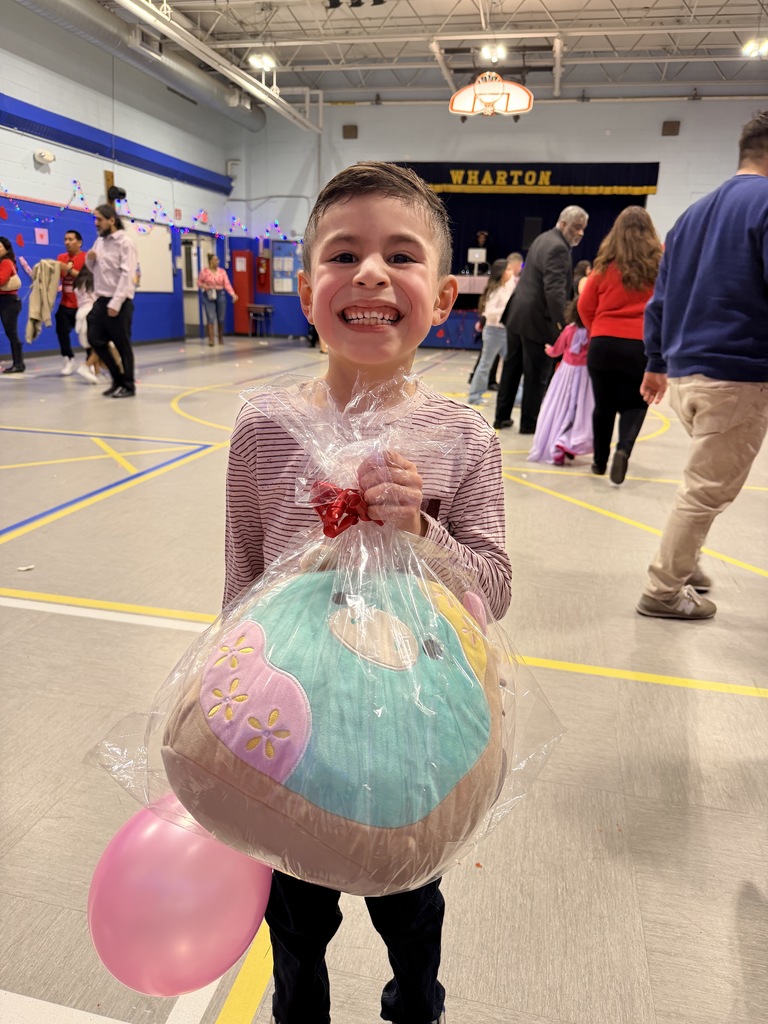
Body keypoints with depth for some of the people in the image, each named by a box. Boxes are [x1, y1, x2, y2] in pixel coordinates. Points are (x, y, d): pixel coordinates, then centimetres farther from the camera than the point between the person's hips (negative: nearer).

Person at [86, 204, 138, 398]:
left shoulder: (125, 243, -9)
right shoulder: (99, 241, 14)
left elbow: (127, 275, -16)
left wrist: (115, 303, -21)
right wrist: (90, 260, -1)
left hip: (119, 302, -8)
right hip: (101, 300, 8)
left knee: (122, 344, -1)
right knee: (95, 339, 6)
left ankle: (128, 385, 10)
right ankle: (118, 378, 19)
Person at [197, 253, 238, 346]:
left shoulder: (222, 271, 2)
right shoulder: (204, 271, -3)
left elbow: (227, 284, -5)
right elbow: (199, 283, 5)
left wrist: (233, 294, -19)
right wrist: (206, 287, -16)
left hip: (220, 295, 2)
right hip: (209, 296, -2)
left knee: (221, 318, 8)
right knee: (210, 318, -10)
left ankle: (221, 338, 24)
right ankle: (211, 339, -10)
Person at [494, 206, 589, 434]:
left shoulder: (544, 239, 15)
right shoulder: (558, 248, -16)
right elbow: (555, 289, -26)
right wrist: (562, 322, -30)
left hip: (517, 314, 10)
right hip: (537, 320, -9)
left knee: (512, 368, 14)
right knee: (537, 375, 1)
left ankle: (502, 417, 22)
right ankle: (529, 424, 9)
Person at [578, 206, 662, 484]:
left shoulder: (606, 264, 3)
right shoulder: (660, 264, 0)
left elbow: (585, 306, 8)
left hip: (603, 344, 1)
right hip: (642, 346, -1)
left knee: (604, 406, 13)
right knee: (633, 405, 10)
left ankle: (600, 462, 21)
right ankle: (624, 449, -15)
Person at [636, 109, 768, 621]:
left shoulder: (695, 212, 16)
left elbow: (661, 296, 18)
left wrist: (656, 363, 23)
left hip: (683, 374, 8)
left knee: (708, 480, 24)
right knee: (708, 490, 2)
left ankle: (684, 562, 30)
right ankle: (665, 591, 10)